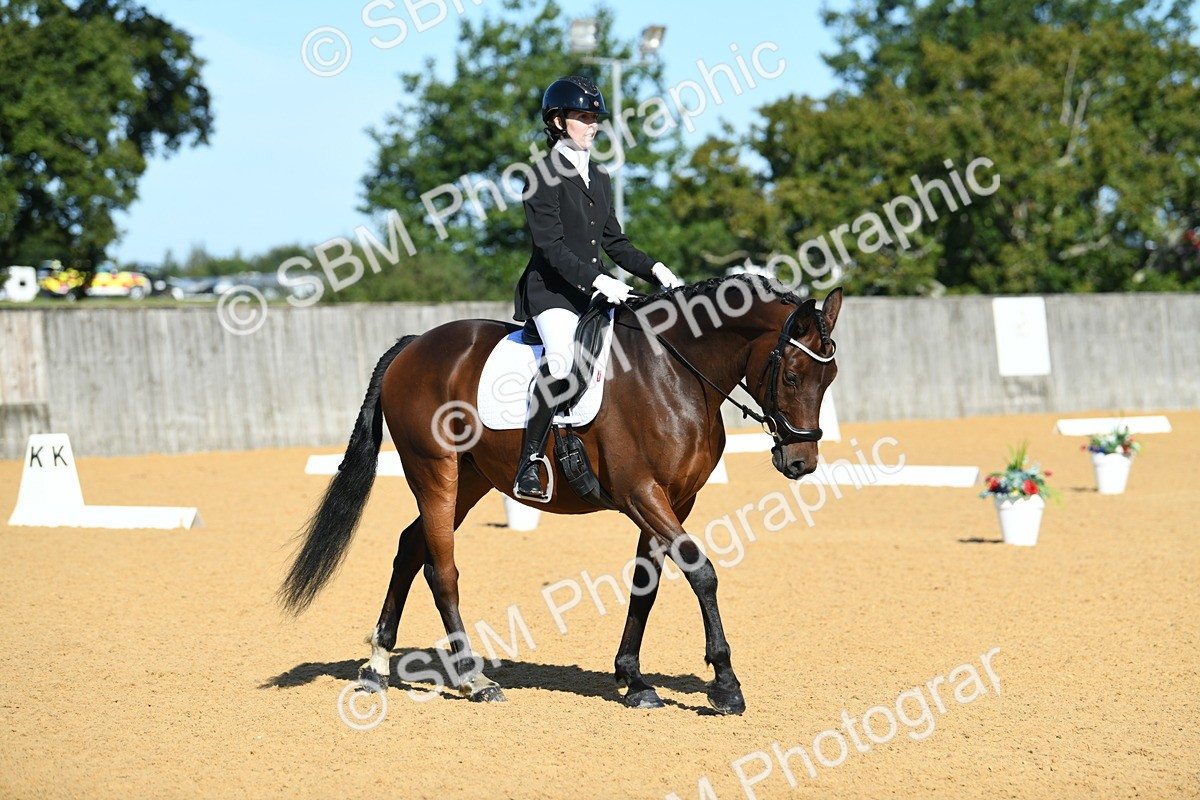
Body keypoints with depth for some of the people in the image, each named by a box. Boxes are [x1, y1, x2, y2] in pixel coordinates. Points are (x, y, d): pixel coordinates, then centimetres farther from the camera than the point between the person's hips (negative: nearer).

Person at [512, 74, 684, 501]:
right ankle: (529, 464, -28)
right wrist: (598, 281, -26)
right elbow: (551, 245, -16)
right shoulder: (545, 175, -7)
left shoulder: (599, 178, 17)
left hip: (595, 292, 9)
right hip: (551, 292, -8)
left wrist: (656, 270, 5)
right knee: (562, 360, -33)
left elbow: (614, 242, 20)